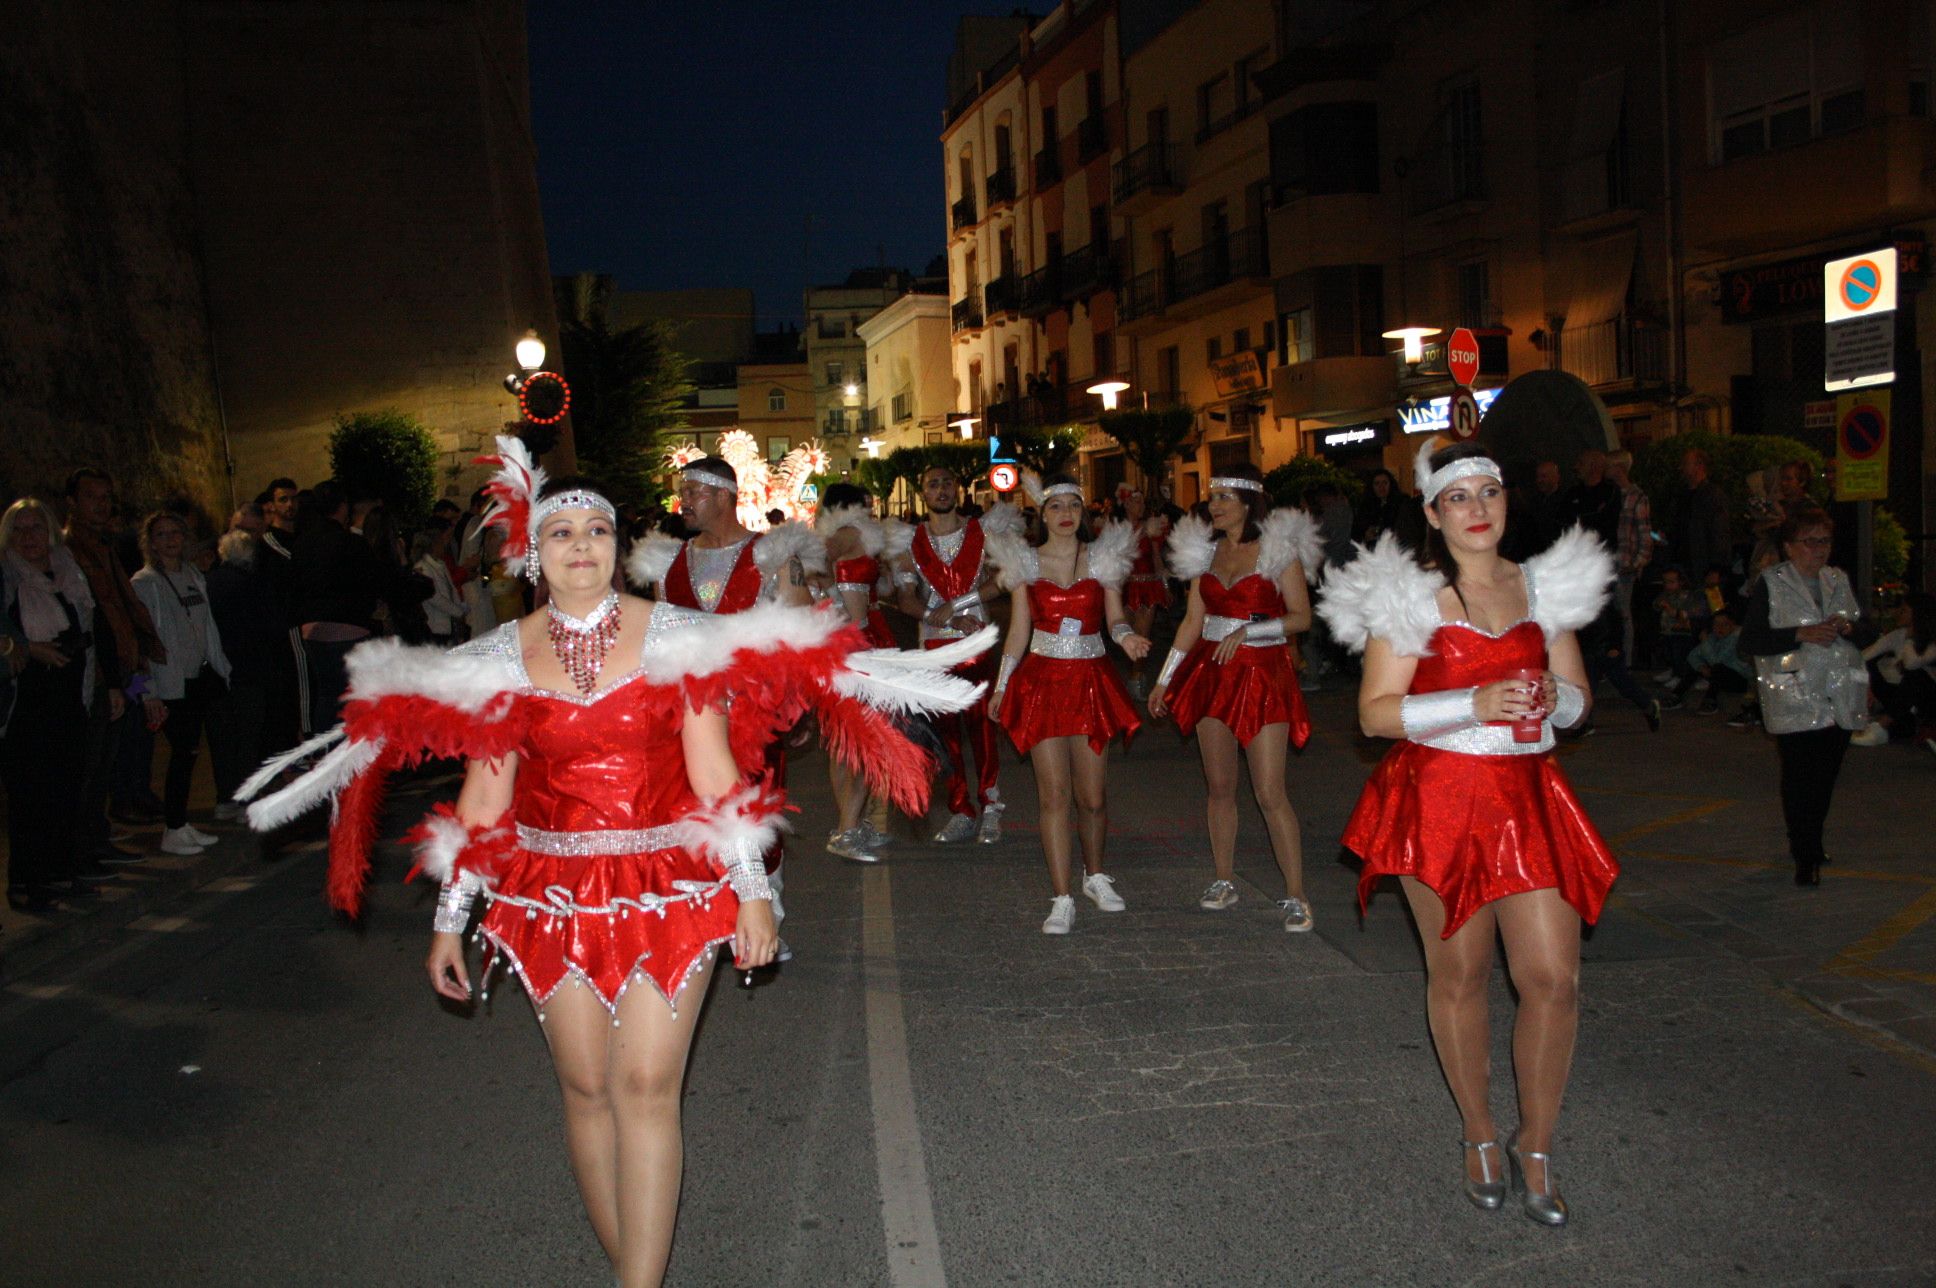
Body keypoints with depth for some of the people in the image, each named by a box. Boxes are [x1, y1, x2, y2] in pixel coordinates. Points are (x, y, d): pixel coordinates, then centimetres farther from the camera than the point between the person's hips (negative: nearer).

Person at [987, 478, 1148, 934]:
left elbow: (1115, 616, 4)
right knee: (1054, 794, -7)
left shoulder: (1102, 558, 7)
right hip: (1043, 680, -1)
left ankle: (1095, 876, 29)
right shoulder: (1026, 562, 6)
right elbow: (1019, 631, 9)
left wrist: (1125, 635, -18)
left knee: (1093, 796, 3)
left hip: (1092, 680, 1)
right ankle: (1062, 900, -3)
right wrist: (1001, 686, 8)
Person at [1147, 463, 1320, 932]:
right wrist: (1164, 679, 12)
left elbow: (1301, 616, -7)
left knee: (1270, 793, -8)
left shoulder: (1279, 548, -5)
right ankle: (1223, 881, 23)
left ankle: (1295, 896, 0)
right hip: (1211, 673, 5)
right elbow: (1193, 621, 13)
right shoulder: (1205, 550, 10)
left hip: (1262, 672, -5)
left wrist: (1247, 631, -19)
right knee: (1219, 786, 9)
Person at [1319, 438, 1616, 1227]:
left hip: (1528, 798, 3)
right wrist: (1475, 704, -20)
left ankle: (1535, 1148, 17)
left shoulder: (1545, 586, 9)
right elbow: (1375, 713, -9)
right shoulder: (1408, 597, -4)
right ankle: (1479, 1136, 29)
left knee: (1554, 978, -3)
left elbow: (1577, 699, 15)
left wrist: (1551, 696, -8)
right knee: (1459, 975, 8)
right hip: (1439, 798, -3)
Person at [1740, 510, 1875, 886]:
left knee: (1826, 774, 8)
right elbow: (1750, 640, -8)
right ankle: (1805, 856, -3)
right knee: (1799, 777, -9)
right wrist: (1801, 634, -16)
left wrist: (1847, 627, -2)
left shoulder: (1839, 580, 16)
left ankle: (1810, 843, 25)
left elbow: (1862, 635, 21)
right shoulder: (1770, 583, -1)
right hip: (1794, 698, -5)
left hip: (1839, 698, 5)